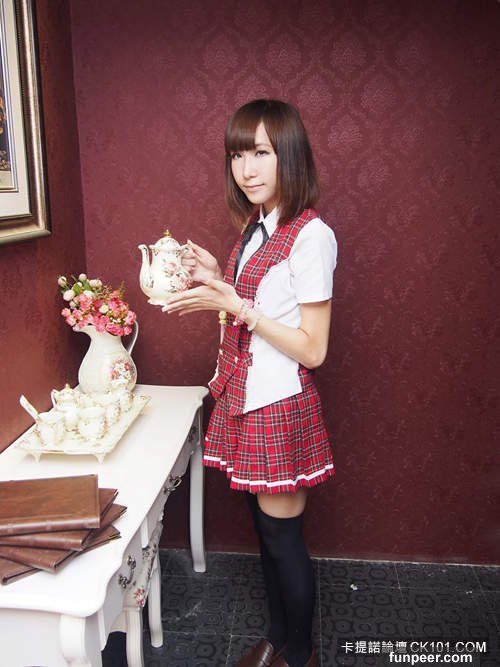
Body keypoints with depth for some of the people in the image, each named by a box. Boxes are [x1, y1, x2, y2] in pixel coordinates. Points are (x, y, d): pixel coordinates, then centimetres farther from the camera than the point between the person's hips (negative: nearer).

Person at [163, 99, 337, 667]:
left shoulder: (310, 237, -18)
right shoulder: (256, 229, 8)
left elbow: (312, 349, -20)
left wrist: (233, 304, -23)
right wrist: (217, 278, 3)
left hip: (280, 406, -8)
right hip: (246, 399, 8)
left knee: (283, 537, 9)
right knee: (266, 527, 20)